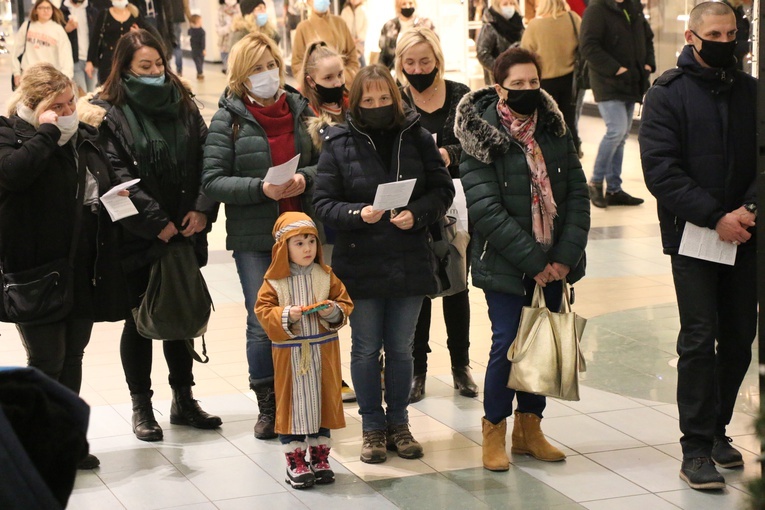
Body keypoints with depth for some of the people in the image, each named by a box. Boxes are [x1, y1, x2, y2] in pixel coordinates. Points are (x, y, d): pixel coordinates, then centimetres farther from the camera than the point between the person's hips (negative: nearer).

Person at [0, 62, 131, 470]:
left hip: (83, 269, 7)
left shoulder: (84, 137, 13)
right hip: (37, 272, -7)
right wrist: (46, 131, -22)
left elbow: (107, 183, 27)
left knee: (72, 358, 13)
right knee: (47, 360, -5)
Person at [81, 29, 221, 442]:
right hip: (137, 238, -4)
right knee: (139, 320, 5)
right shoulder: (110, 113, -6)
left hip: (184, 233, 4)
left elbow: (206, 159, 6)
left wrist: (202, 209, -8)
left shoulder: (182, 106, 9)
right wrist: (157, 222, -17)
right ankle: (141, 406, 16)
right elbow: (118, 176, -14)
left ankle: (183, 400, 24)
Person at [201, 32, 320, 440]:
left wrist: (305, 177, -13)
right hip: (254, 238, -2)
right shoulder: (229, 118, -2)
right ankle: (267, 407, 15)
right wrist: (261, 188, -19)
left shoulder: (300, 109, 6)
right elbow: (212, 180, -7)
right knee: (262, 324, 0)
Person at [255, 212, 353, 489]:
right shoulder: (274, 281, -5)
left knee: (323, 401, 9)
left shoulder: (326, 276, 2)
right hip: (290, 354, -2)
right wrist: (285, 316, -22)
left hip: (323, 351, 2)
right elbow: (263, 310, -6)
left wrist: (334, 311, -16)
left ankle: (320, 457, 22)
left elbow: (345, 303, 4)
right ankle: (295, 461, 12)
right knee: (292, 403, 2)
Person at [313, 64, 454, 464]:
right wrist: (358, 214, -23)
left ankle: (398, 424, 26)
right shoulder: (339, 143, -4)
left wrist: (416, 214, -16)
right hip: (360, 263, -1)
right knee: (366, 349, 8)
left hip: (410, 262, 1)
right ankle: (372, 428, 21)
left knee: (401, 348, 12)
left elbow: (442, 189, 2)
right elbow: (323, 203, -6)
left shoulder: (416, 137, 0)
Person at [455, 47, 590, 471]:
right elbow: (486, 210, -15)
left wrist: (565, 254, -9)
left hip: (553, 264, 5)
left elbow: (577, 194, 3)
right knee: (508, 343, -6)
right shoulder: (481, 138, -9)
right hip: (504, 264, -4)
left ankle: (529, 427, 24)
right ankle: (494, 431, 11)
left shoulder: (555, 129, 4)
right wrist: (532, 261, -16)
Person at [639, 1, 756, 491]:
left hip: (743, 235, 4)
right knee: (700, 338, -7)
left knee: (740, 337, 8)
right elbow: (660, 169, -11)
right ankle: (696, 448, -2)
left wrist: (750, 208, -12)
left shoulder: (751, 92, 9)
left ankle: (716, 428, 24)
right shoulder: (667, 95, -3)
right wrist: (715, 217, -17)